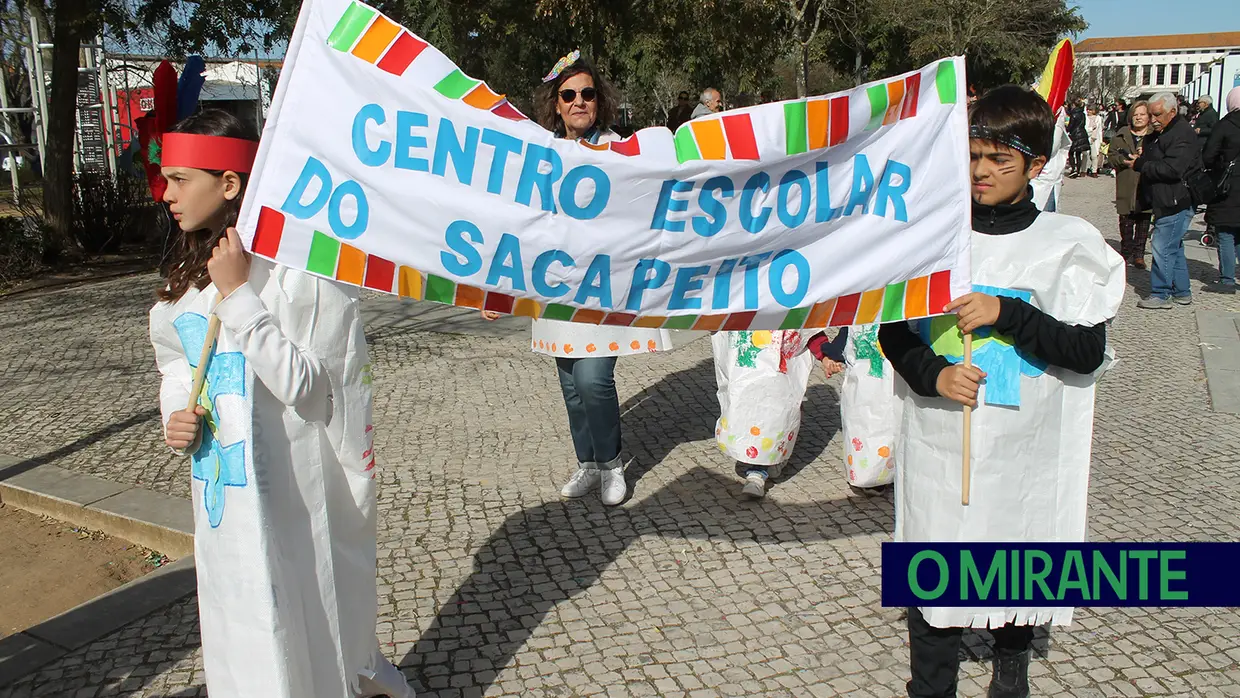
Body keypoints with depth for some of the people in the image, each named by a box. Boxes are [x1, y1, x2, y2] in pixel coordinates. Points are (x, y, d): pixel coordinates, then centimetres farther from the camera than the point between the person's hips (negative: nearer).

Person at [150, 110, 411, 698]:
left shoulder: (297, 265, -18)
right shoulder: (187, 271, 8)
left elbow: (305, 384, -23)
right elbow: (176, 364, 19)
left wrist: (239, 296, -25)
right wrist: (176, 416, -1)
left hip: (295, 493, -8)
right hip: (222, 491, 8)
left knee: (305, 625, 4)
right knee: (240, 637, 20)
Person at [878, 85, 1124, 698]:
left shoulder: (1068, 244, -4)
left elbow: (1088, 351, -8)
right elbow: (892, 331, 4)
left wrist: (1007, 314, -20)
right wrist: (932, 374, -13)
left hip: (1024, 446, 0)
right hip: (936, 440, 1)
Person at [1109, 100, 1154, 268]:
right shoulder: (1121, 135, 10)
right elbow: (1113, 157, 6)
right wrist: (1125, 160, -13)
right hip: (1126, 187, 1)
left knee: (1143, 222, 3)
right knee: (1126, 222, 5)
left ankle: (1138, 254, 12)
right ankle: (1126, 252, 20)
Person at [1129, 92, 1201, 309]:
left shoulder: (1183, 134, -17)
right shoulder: (1158, 134, 14)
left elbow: (1172, 169, -26)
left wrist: (1140, 165, -17)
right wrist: (1141, 158, 7)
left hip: (1176, 203, -10)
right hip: (1165, 202, 10)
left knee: (1163, 248, -8)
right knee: (1174, 248, 16)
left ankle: (1160, 295, -1)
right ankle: (1182, 292, 26)